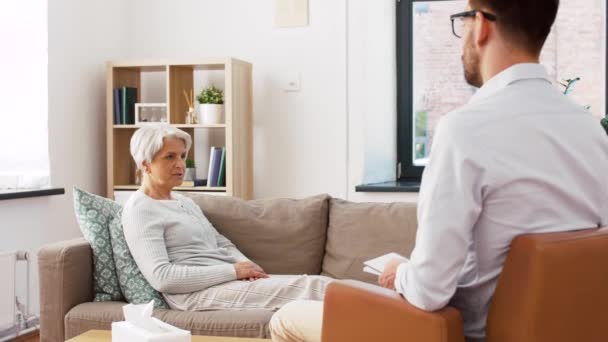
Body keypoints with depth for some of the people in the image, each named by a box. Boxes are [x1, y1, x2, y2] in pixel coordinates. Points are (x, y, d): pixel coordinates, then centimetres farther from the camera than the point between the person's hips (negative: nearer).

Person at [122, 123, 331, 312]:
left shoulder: (185, 202, 22)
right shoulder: (139, 210, -6)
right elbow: (161, 278, -17)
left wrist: (246, 265, -2)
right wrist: (233, 270, -17)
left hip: (224, 281, 8)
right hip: (197, 293, -8)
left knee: (315, 284, -13)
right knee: (305, 287, -23)